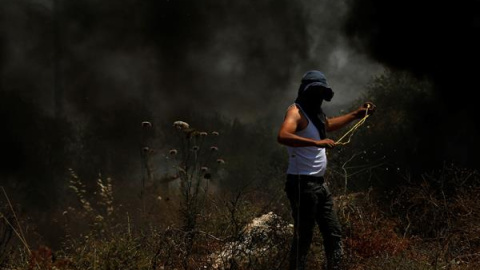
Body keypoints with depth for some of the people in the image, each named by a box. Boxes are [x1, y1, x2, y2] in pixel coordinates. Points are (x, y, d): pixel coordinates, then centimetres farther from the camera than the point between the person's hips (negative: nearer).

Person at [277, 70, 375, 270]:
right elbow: (283, 136, -33)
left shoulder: (314, 113, 17)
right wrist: (317, 143, -39)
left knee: (333, 233, 14)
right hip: (303, 184, -10)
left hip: (319, 184, 10)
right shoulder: (296, 112, -13)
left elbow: (328, 124, 41)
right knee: (303, 237, -9)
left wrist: (356, 115, 40)